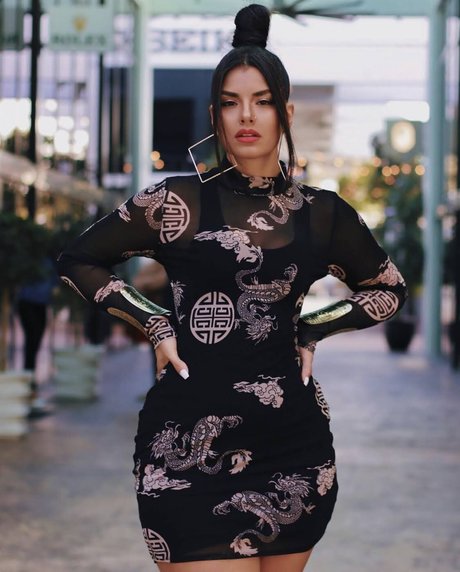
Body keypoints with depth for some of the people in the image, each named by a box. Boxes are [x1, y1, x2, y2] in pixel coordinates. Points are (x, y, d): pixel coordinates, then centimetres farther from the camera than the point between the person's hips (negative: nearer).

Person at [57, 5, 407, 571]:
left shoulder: (322, 214, 7)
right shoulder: (178, 203, 0)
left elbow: (389, 289, 22)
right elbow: (78, 261, 10)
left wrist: (312, 330, 9)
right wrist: (154, 325, 1)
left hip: (294, 444, 3)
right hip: (190, 446, -3)